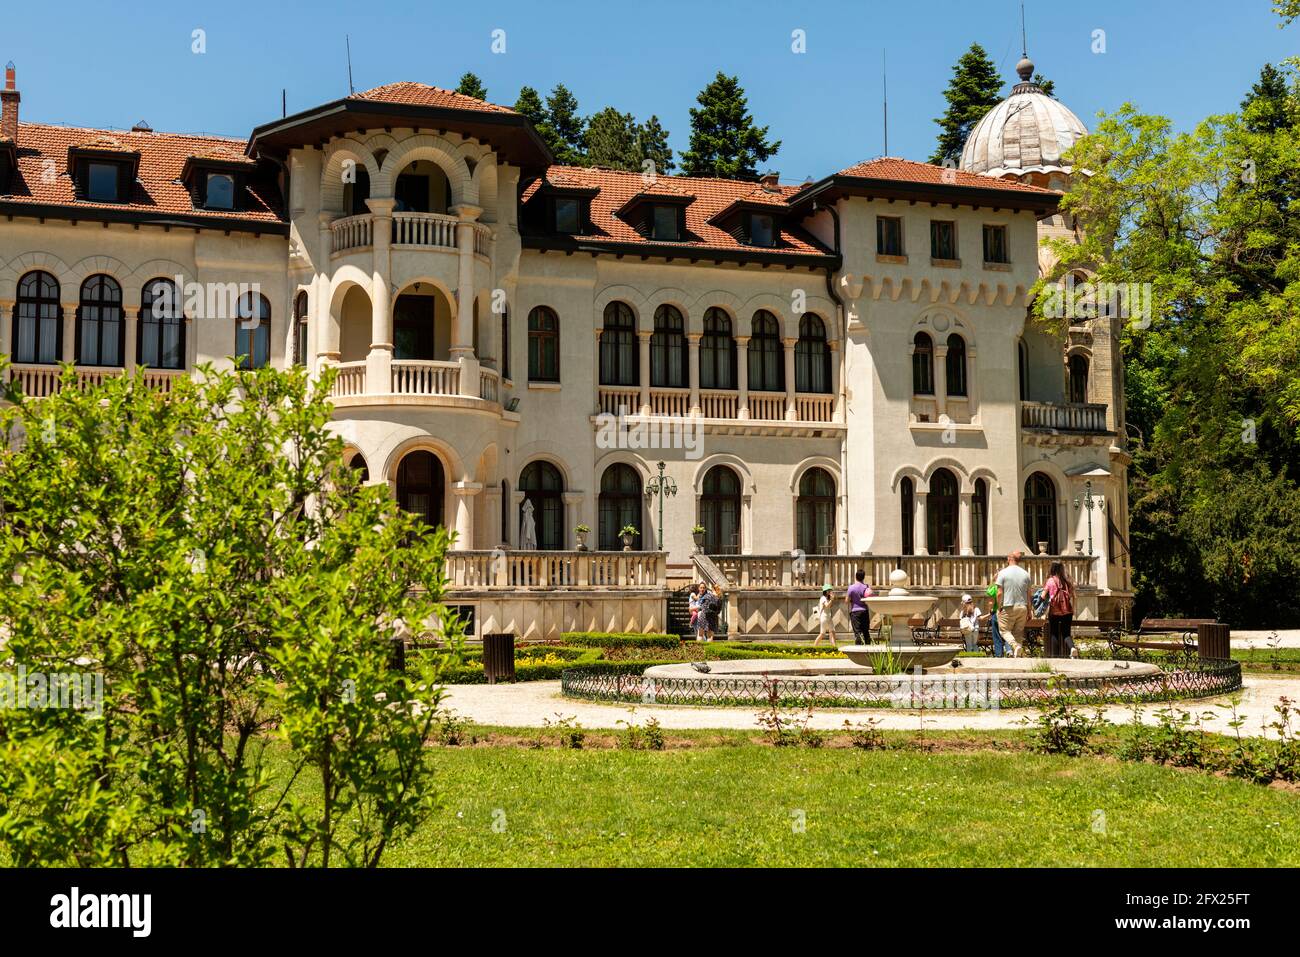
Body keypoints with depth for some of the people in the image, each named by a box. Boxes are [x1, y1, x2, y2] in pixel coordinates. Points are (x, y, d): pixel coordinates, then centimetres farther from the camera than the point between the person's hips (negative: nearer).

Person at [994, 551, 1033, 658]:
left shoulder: (1003, 573, -6)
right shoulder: (1025, 574, 6)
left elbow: (1000, 593, -9)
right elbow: (1028, 595, 8)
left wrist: (999, 608, 0)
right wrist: (1029, 611, 14)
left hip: (1008, 607, -4)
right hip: (1022, 607, 4)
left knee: (1004, 630, 4)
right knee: (1019, 632, 11)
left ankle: (1015, 646, -20)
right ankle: (1018, 654, 6)